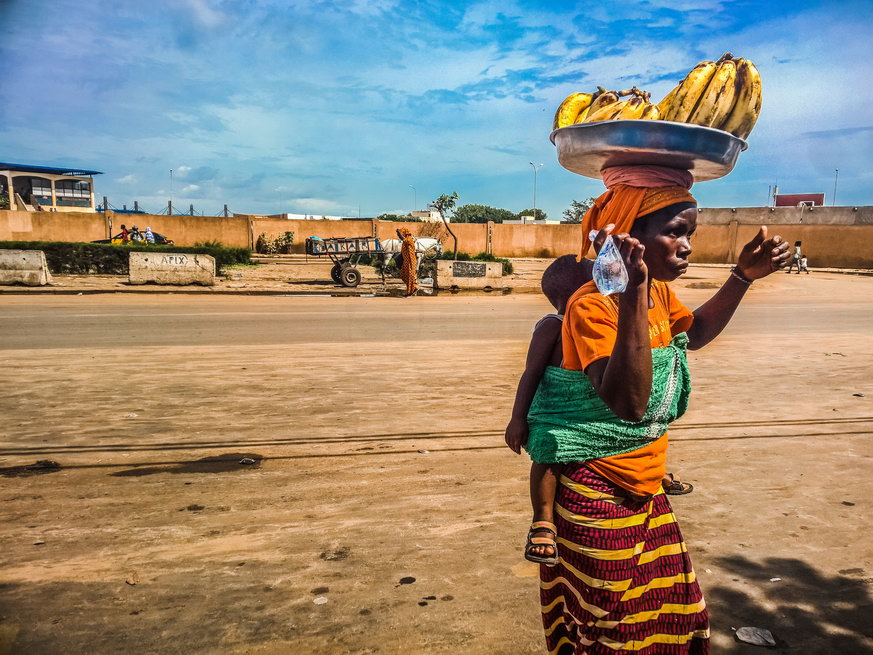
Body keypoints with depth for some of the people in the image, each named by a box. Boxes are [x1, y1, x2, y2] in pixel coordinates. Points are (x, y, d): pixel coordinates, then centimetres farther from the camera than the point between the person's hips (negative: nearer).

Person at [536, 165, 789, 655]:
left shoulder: (660, 292, 1)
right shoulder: (592, 306, -25)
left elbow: (695, 333, 23)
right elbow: (628, 402, -38)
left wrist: (743, 277, 11)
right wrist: (633, 291, -44)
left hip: (647, 494, 8)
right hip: (597, 499, -8)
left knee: (673, 615, 21)